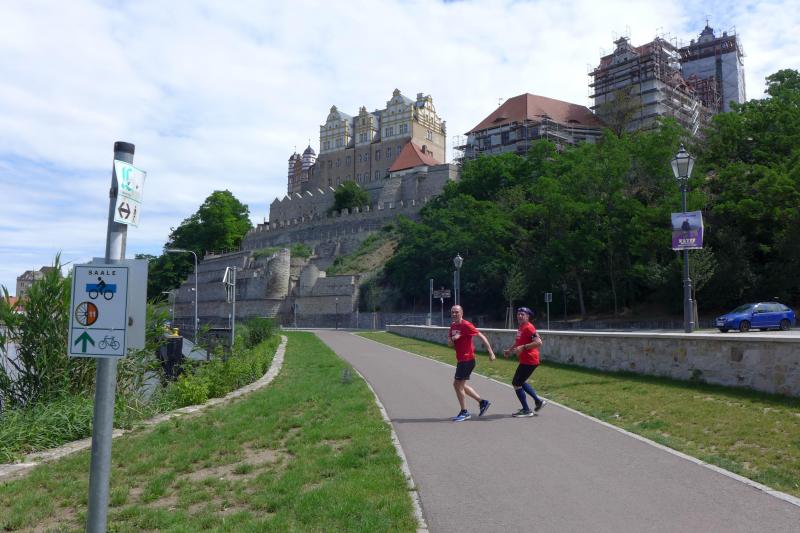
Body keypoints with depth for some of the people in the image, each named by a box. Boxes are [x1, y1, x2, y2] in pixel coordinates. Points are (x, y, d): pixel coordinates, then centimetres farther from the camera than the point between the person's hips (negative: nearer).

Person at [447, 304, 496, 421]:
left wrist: (490, 352, -19)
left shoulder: (466, 325, -15)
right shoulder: (453, 326, 9)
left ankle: (464, 412, 9)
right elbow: (449, 343, 8)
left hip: (467, 360, -9)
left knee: (458, 385, -5)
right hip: (460, 359, 9)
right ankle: (482, 402, 26)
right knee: (459, 385, 16)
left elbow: (481, 337, -16)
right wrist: (452, 339, -16)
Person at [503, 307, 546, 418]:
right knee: (521, 382, 24)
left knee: (516, 383, -5)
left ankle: (526, 410, 5)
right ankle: (538, 401, 30)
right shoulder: (521, 327, 13)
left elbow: (538, 342, -27)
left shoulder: (528, 327, -17)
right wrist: (509, 350, 14)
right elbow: (519, 342, 27)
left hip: (529, 361, -10)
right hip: (525, 360, 10)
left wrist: (523, 347, -29)